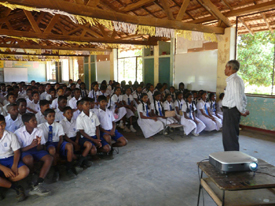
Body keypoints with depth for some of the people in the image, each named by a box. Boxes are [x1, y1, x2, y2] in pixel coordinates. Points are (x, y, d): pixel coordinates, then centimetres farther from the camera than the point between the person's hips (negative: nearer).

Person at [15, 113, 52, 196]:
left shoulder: (39, 131, -4)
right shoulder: (18, 133, -13)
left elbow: (39, 149, -2)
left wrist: (39, 144, -27)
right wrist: (31, 145, -28)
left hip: (36, 150, 4)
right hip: (24, 151, -4)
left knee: (49, 158, -24)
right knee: (28, 159, -39)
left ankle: (37, 185, -32)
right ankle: (32, 181, -15)